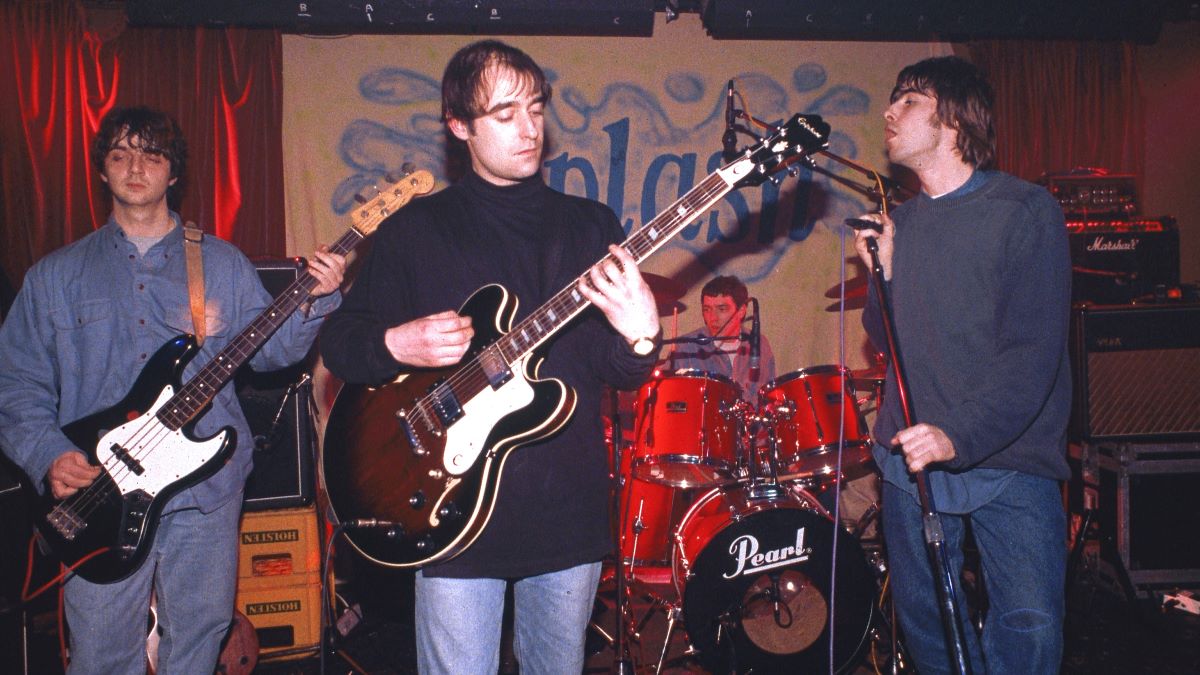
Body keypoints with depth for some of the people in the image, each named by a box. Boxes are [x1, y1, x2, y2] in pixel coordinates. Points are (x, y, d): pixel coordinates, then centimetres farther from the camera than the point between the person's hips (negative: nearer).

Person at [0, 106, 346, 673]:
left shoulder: (222, 264, 9)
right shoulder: (56, 276, 9)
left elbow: (268, 348, 2)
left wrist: (315, 300, -16)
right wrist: (48, 455, -10)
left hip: (207, 483, 0)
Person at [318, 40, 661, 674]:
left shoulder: (589, 224, 5)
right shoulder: (415, 229, 0)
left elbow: (615, 369, 0)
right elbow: (338, 339, 4)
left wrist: (638, 338, -23)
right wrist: (396, 344, -17)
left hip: (569, 509, 3)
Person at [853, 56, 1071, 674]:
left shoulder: (1025, 211, -7)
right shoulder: (898, 222, 10)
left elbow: (1035, 349, -16)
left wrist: (961, 435, -27)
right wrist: (882, 274, -4)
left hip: (1007, 460, -5)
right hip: (909, 458, 5)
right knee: (925, 622, 11)